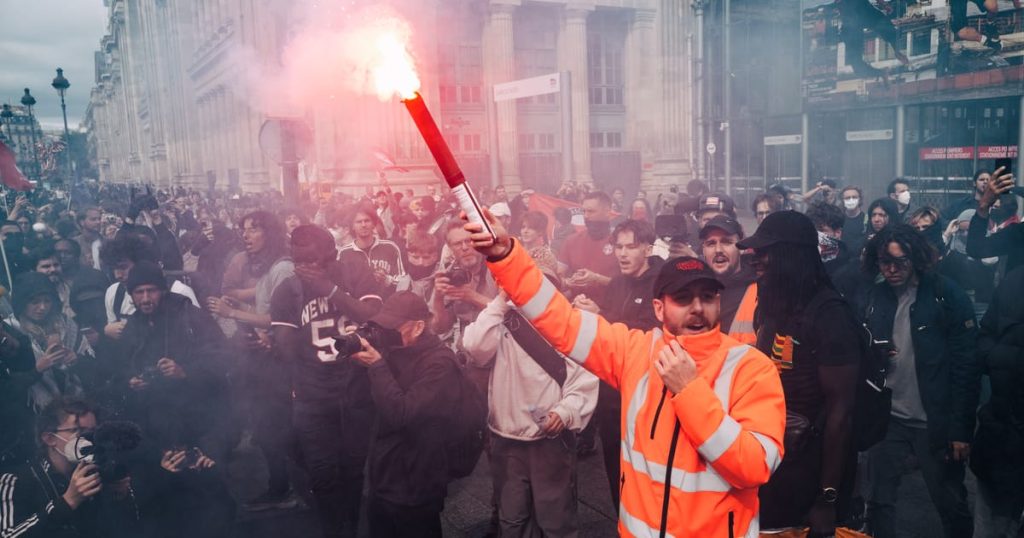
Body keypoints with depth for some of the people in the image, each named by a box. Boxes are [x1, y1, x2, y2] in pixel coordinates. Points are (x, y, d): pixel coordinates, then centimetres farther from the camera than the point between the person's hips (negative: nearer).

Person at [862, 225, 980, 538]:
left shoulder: (947, 296, -9)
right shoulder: (874, 297, 2)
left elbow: (967, 366, -9)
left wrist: (960, 429, -12)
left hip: (935, 422, -3)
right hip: (886, 418, 3)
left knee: (951, 504, 11)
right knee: (880, 500, 9)